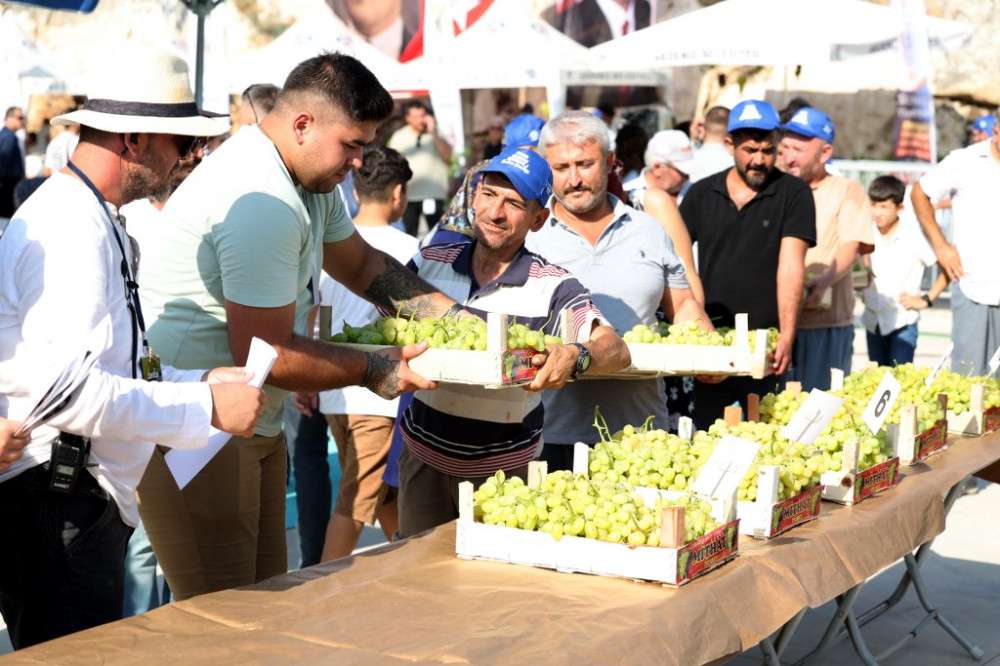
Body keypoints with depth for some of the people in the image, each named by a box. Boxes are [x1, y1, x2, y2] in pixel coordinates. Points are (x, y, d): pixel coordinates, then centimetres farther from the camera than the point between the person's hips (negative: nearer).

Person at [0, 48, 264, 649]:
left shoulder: (94, 221, 14)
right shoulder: (73, 231, -18)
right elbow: (72, 392, -25)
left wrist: (199, 379, 8)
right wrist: (206, 408, -18)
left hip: (77, 495, 10)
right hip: (55, 503, -10)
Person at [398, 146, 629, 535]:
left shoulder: (553, 287, -8)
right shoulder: (428, 264, 0)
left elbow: (615, 350, -18)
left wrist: (575, 357, -39)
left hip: (507, 469, -2)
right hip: (426, 457, 3)